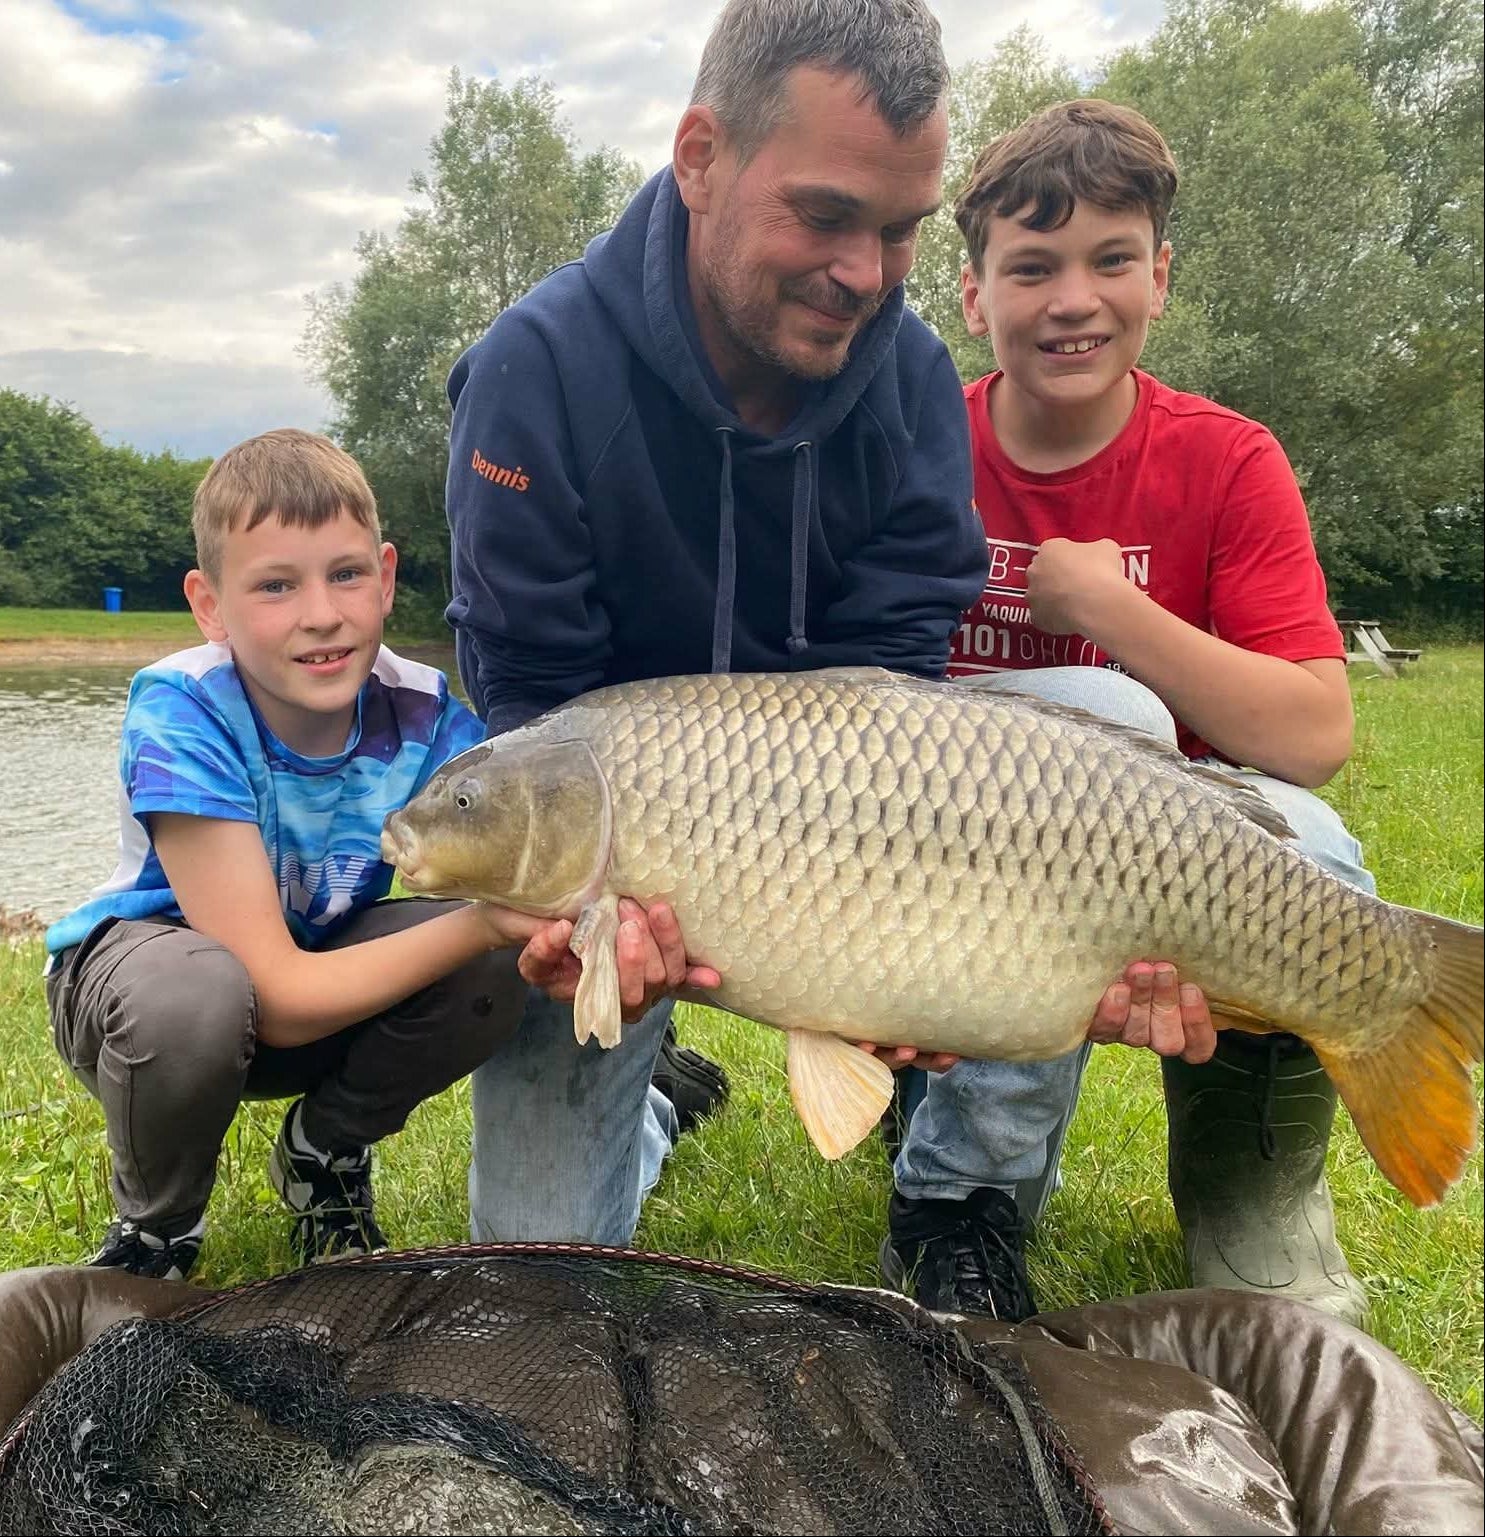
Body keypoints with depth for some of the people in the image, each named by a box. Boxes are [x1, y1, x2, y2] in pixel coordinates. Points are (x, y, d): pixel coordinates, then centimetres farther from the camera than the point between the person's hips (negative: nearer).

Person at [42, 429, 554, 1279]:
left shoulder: (426, 715, -21)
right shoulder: (183, 713, -30)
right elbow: (278, 998, -33)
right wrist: (486, 918, -45)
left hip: (327, 959, 3)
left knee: (497, 963, -25)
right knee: (194, 994, -38)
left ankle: (326, 1155, 5)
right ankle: (156, 1227, -3)